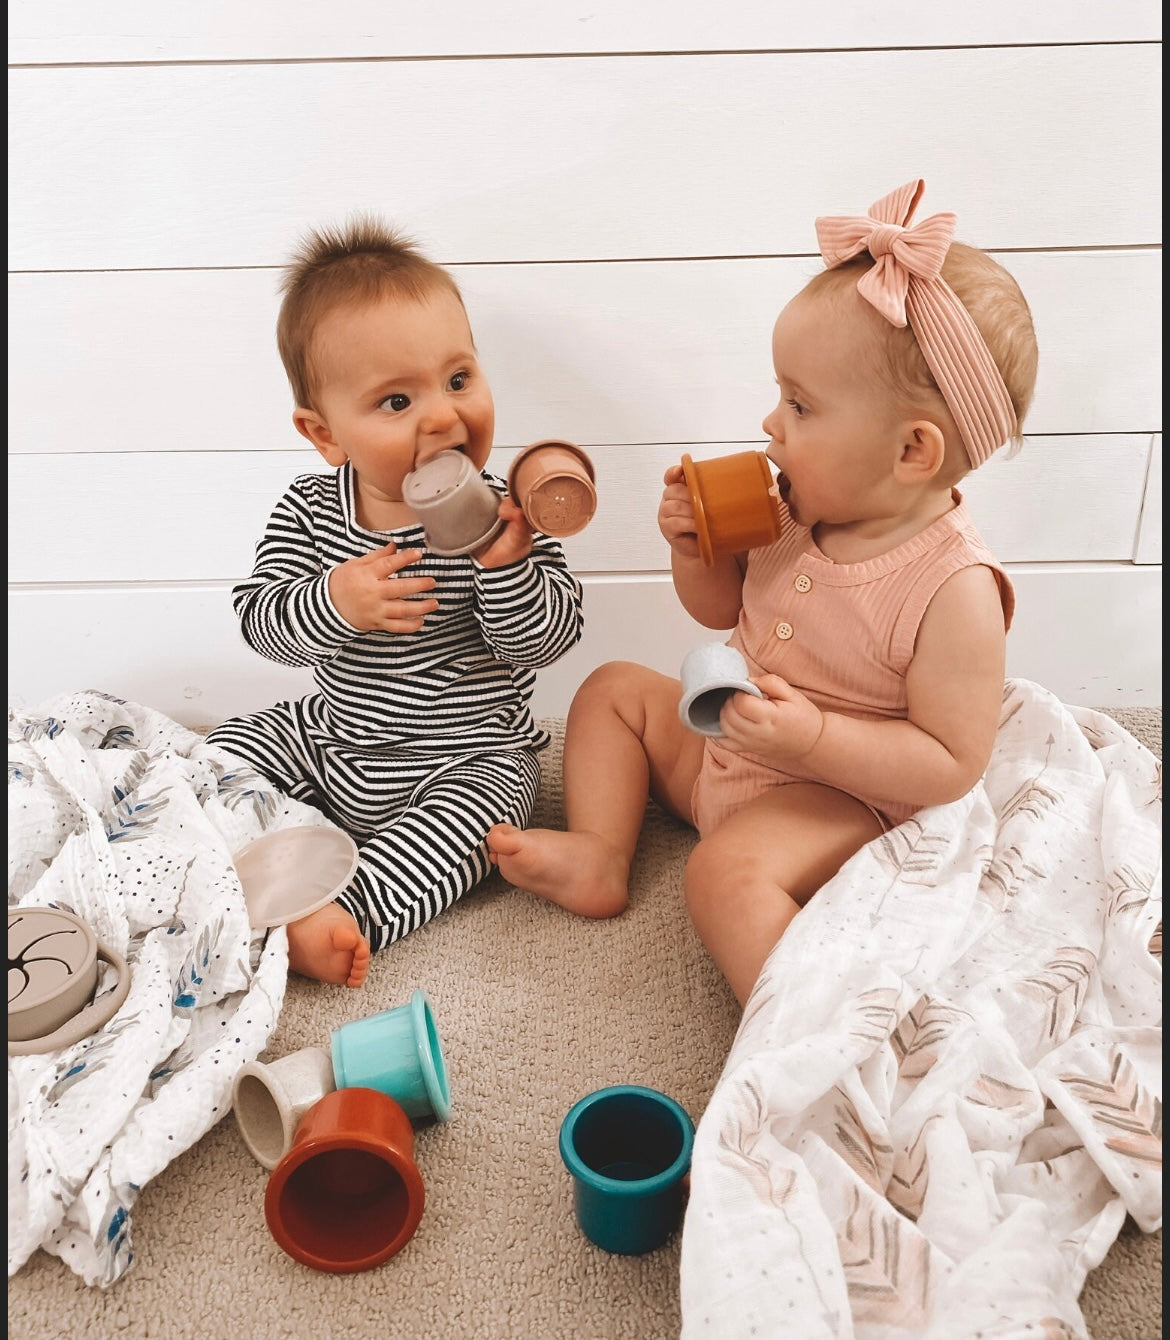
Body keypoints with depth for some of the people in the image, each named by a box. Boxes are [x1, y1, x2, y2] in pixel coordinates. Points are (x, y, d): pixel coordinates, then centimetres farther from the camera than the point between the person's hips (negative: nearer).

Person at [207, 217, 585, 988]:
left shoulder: (503, 514, -17)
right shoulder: (309, 511, -9)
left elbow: (547, 641, -19)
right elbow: (259, 620, -11)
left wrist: (506, 567, -38)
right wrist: (332, 603, -31)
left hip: (468, 758, -3)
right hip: (330, 739, 4)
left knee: (488, 803, -29)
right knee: (221, 758, 3)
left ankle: (347, 911, -27)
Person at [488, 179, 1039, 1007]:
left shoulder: (953, 589, -28)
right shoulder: (799, 509, -7)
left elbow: (953, 763, -25)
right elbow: (723, 607, 8)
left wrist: (814, 741, -35)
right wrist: (696, 548, -13)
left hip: (838, 793, -8)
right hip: (725, 748, 9)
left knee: (728, 873, -33)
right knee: (614, 689, 12)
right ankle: (600, 857, 4)